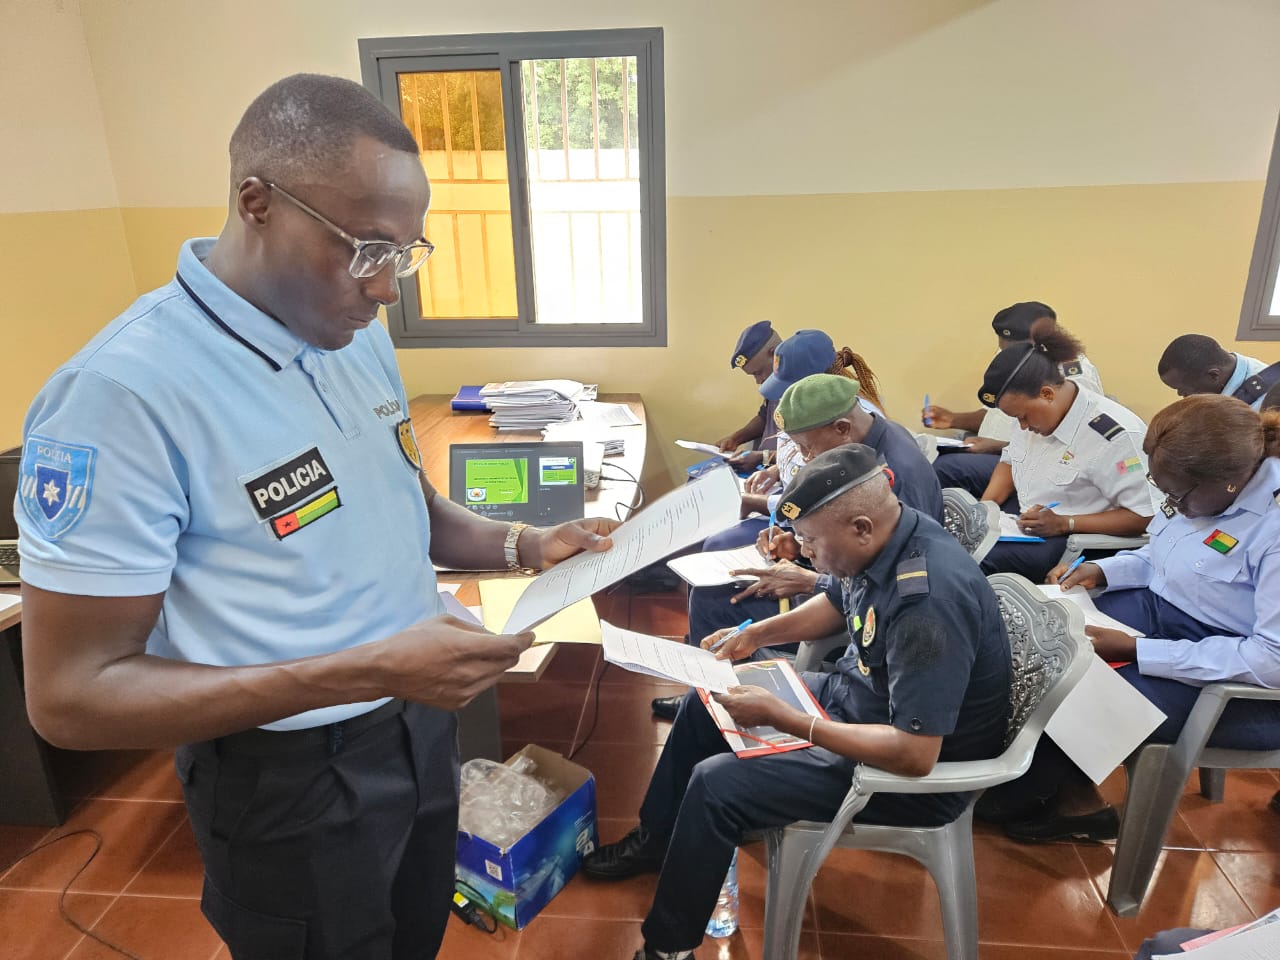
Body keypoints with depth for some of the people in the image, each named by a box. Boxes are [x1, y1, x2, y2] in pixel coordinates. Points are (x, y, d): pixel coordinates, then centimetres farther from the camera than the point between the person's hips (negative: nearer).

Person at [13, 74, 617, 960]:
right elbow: (70, 696, -23)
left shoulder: (359, 335, -1)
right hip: (291, 784, -6)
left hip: (422, 719, 7)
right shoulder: (123, 392, -25)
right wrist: (369, 672, -31)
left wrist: (521, 546, -8)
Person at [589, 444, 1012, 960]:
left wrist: (781, 717, -31)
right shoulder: (883, 541, -10)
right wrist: (757, 633, 1)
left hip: (915, 775, -9)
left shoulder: (928, 601, -36)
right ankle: (656, 840, 33)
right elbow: (839, 602, 12)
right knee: (704, 702, 13)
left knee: (716, 784, -17)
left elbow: (915, 754, -35)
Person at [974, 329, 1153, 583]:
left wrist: (1064, 524, -25)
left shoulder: (1115, 436, -22)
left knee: (974, 560, -30)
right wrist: (986, 504, -2)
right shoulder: (1033, 408, 1)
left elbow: (1143, 516, -20)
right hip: (1025, 516, 8)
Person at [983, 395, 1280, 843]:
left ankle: (1020, 800, 15)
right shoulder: (1203, 486, -4)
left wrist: (1136, 650, -27)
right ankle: (1070, 795, 11)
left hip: (1239, 683, -8)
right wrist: (1100, 570, -5)